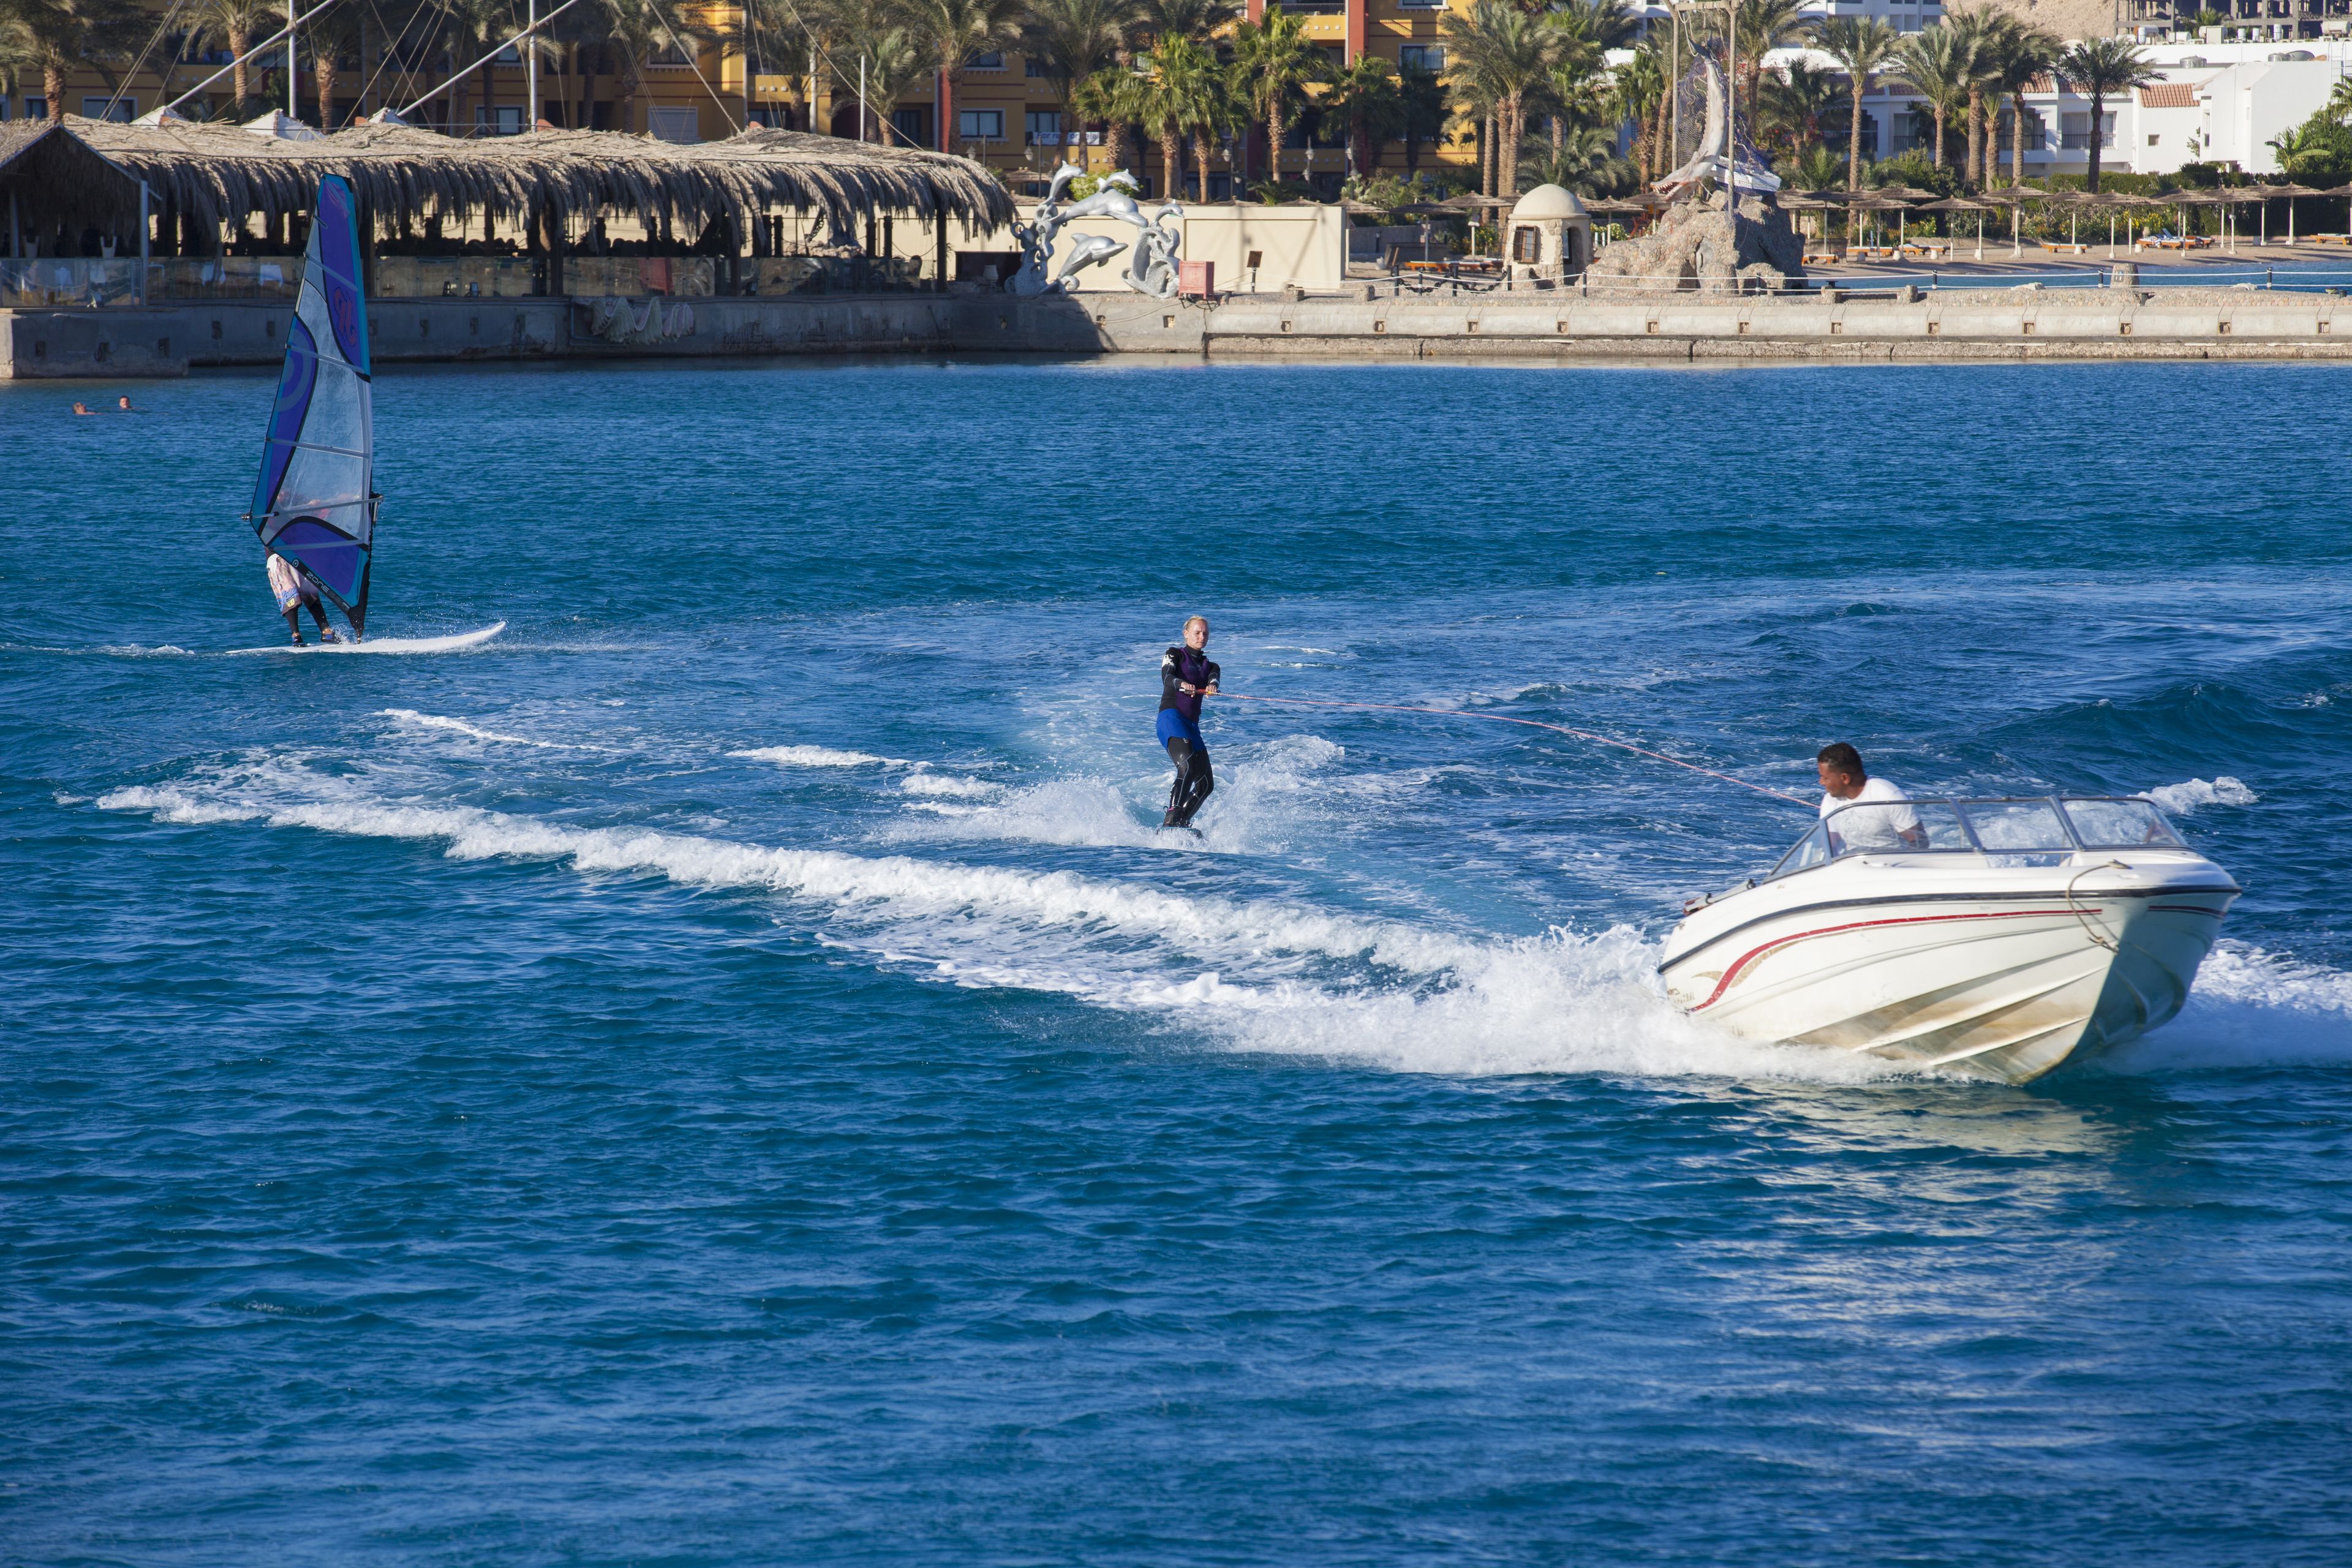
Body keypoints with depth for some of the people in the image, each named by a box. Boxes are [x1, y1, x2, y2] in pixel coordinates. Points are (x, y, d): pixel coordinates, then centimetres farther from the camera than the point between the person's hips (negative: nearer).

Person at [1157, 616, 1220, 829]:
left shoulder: (1210, 666, 22)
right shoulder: (1175, 655, 7)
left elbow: (1213, 681, -1)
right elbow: (1167, 677, -13)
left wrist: (1212, 687, -27)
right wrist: (1182, 684, -36)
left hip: (1192, 725, 7)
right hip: (1171, 717, -7)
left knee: (1206, 784, 0)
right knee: (1187, 767, -28)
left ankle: (1180, 823, 5)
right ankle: (1171, 821, -36)